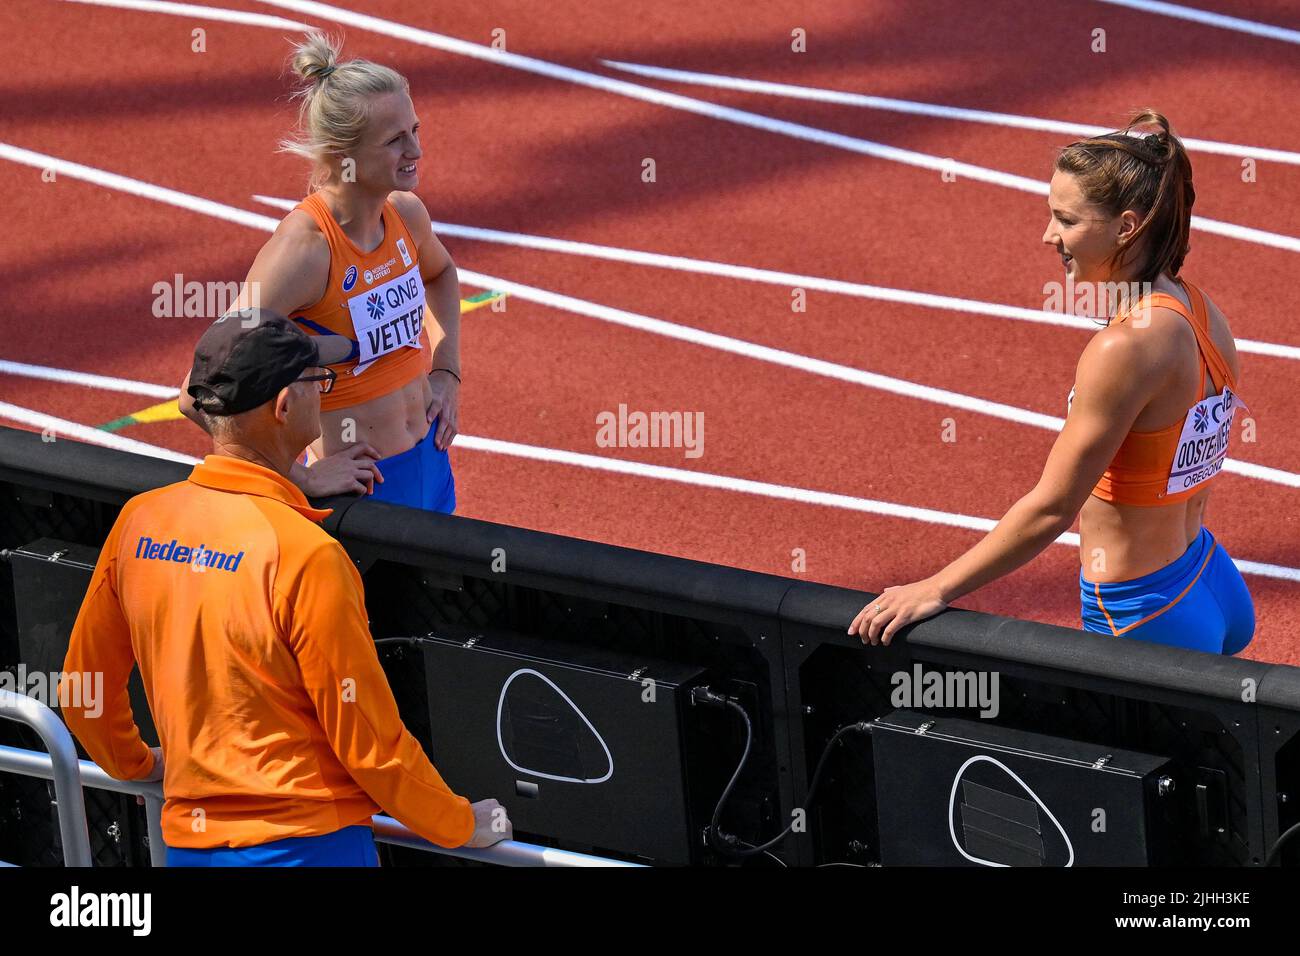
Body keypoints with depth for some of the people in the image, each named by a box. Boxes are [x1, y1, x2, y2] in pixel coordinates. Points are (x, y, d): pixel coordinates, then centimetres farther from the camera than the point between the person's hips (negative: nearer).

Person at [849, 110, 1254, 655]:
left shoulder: (1125, 348, -23)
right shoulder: (1201, 314, 4)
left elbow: (1051, 509, -18)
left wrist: (935, 590, -10)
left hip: (1146, 620, -9)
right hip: (1213, 586, 9)